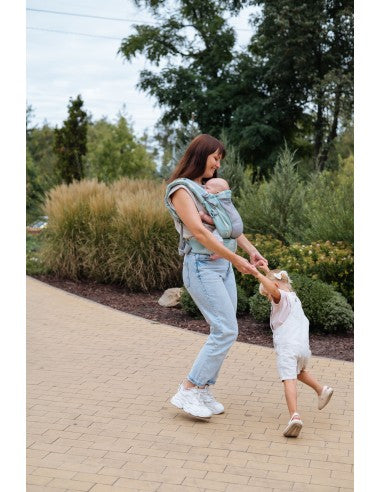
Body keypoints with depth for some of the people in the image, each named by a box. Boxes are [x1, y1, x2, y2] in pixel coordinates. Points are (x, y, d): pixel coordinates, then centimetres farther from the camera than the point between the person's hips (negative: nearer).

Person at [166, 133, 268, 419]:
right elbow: (199, 232, -18)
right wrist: (236, 259, -18)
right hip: (202, 266, -8)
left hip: (224, 265, 8)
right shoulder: (181, 190, -8)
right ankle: (188, 392, -5)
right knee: (226, 331, -13)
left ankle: (204, 391, 14)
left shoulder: (209, 189, 18)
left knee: (224, 332, 5)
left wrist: (251, 250, 4)